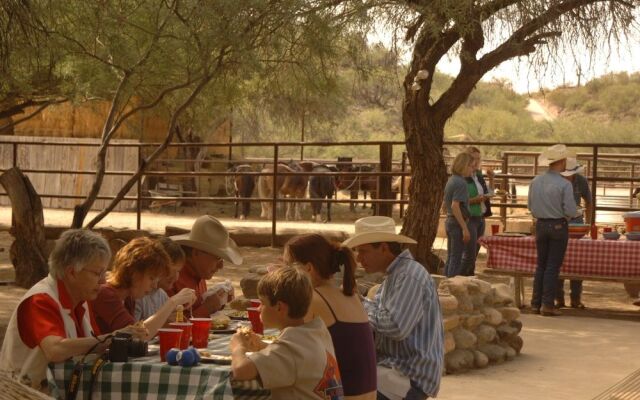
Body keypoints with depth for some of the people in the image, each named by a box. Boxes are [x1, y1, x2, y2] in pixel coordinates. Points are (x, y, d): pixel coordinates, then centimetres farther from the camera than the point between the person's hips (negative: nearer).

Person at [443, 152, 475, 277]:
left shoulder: (451, 180, 12)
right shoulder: (461, 183, -16)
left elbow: (446, 204, 19)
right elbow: (455, 206, -23)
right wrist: (465, 228, -23)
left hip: (449, 221, 9)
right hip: (458, 223, -9)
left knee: (450, 258, 13)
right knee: (456, 258, -4)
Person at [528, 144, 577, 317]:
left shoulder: (536, 181, -1)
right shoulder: (564, 184, -17)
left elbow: (530, 205, 8)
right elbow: (571, 211, -16)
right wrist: (566, 216, 6)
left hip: (540, 225, 5)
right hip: (558, 226, -5)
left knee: (541, 265, 14)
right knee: (553, 267, 0)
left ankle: (536, 303, 14)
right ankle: (547, 304, 0)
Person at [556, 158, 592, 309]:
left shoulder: (582, 181, -7)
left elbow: (588, 202, 8)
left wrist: (588, 223, 4)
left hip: (576, 221, 1)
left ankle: (576, 299, 2)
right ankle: (558, 298, 3)